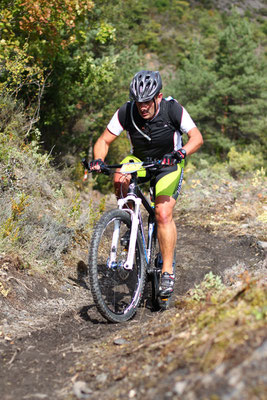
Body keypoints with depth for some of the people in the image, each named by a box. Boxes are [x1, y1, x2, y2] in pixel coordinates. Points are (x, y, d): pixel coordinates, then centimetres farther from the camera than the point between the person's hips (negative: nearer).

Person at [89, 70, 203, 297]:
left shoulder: (173, 110, -24)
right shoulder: (126, 112, -20)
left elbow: (197, 137, -24)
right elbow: (104, 141, -14)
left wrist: (180, 153, -44)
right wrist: (98, 160, -35)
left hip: (168, 164, -3)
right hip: (139, 160, 3)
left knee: (163, 213, -20)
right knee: (120, 179, -30)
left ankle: (168, 272, -10)